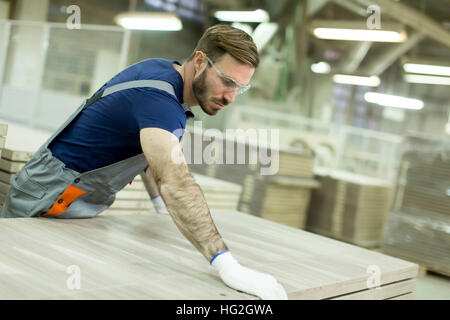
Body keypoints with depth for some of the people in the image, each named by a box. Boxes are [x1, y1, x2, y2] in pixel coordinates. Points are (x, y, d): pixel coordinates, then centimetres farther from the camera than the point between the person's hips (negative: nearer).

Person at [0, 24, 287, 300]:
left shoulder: (162, 69, 3)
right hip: (48, 198, -9)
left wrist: (160, 201, 12)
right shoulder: (157, 97, -28)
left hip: (84, 206, 9)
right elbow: (175, 180, -45)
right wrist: (226, 264, -52)